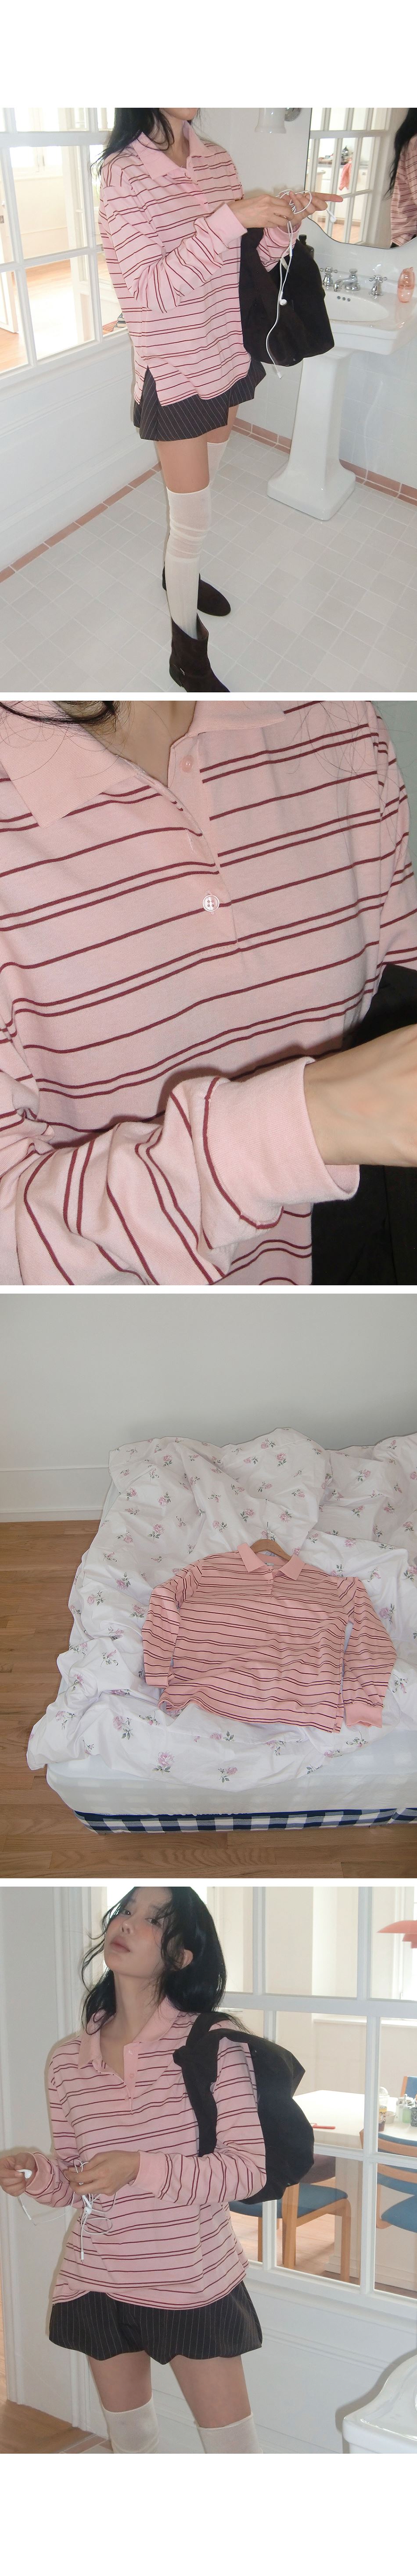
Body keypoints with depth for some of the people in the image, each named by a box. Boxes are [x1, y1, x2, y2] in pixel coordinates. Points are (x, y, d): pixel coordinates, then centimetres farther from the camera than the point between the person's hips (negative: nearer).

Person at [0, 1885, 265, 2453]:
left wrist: (140, 2168, -26)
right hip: (98, 2281, 4)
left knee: (231, 2441, 6)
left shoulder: (212, 2044, -14)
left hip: (195, 2280, -4)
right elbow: (72, 2184, 7)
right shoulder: (68, 2059, -2)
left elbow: (250, 2167, -16)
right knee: (129, 2434, 21)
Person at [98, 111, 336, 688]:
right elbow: (153, 289, -26)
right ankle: (187, 655, 14)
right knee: (193, 520, 0)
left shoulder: (219, 161, 0)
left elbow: (247, 261, 7)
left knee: (204, 487, 24)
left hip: (228, 356, 6)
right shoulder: (124, 173, -19)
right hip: (175, 373, -6)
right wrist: (231, 219, -32)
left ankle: (179, 575, 50)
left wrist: (284, 221, -13)